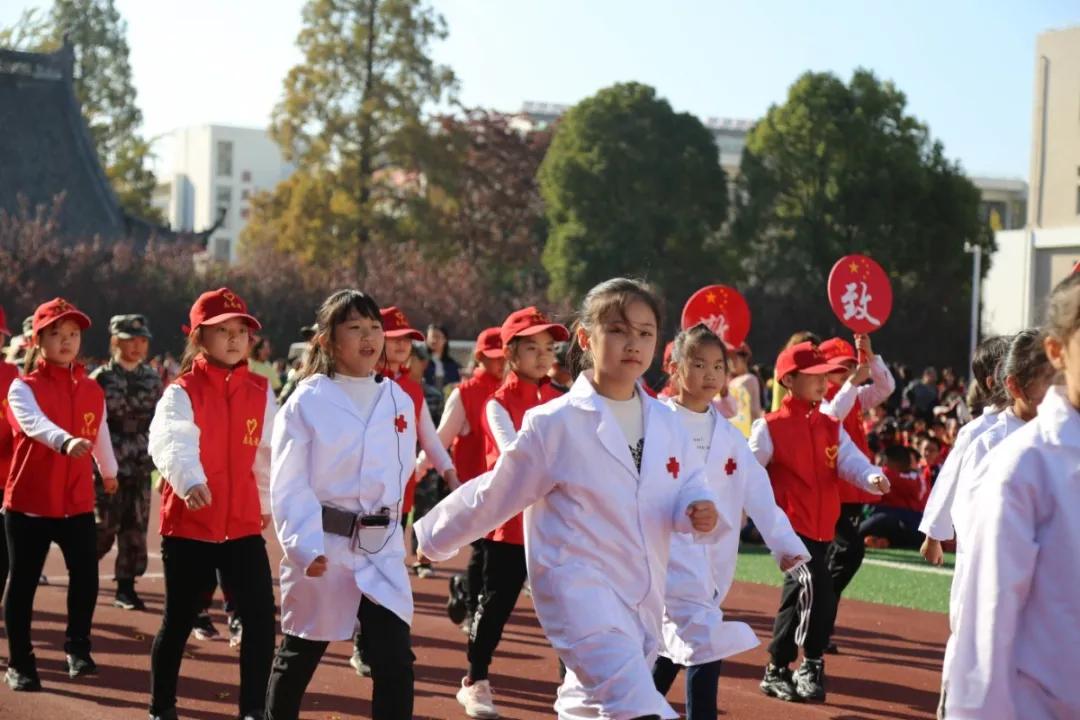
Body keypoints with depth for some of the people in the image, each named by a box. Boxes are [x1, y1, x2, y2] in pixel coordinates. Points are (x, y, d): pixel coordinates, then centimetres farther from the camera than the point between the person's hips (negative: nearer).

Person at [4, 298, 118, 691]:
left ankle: (77, 646, 15)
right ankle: (20, 664, 18)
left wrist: (109, 472, 38)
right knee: (22, 583, 4)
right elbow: (35, 423, -29)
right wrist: (66, 441, -49)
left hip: (78, 502, 3)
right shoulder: (22, 388, -7)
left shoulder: (92, 390, 6)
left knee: (86, 575, -8)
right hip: (27, 501, -3)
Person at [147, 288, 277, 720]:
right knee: (179, 621, 7)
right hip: (188, 523, -3)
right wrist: (190, 482, -49)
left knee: (261, 617, -5)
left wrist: (266, 503, 24)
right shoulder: (182, 392, -10)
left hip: (243, 524, 3)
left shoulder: (260, 393, 4)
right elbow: (170, 442, -30)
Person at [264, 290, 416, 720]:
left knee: (395, 661, -6)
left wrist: (384, 526, 12)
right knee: (298, 656, 13)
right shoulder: (307, 401, -8)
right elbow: (289, 486, -12)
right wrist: (305, 546, -23)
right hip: (323, 546, -3)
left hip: (383, 550, 3)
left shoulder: (399, 401, 4)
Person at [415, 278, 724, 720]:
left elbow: (689, 487, 11)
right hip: (578, 587, -6)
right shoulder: (555, 423, -9)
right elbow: (495, 493, 1)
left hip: (643, 596, 6)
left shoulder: (666, 423, 5)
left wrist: (699, 511, -13)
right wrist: (431, 537, 9)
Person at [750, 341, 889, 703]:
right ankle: (811, 666, -7)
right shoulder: (770, 428, -6)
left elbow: (849, 460, -4)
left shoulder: (831, 427, 10)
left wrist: (872, 478, -23)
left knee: (797, 597, 14)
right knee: (816, 587, -22)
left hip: (822, 527, 6)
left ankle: (777, 671, 27)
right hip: (788, 524, -6)